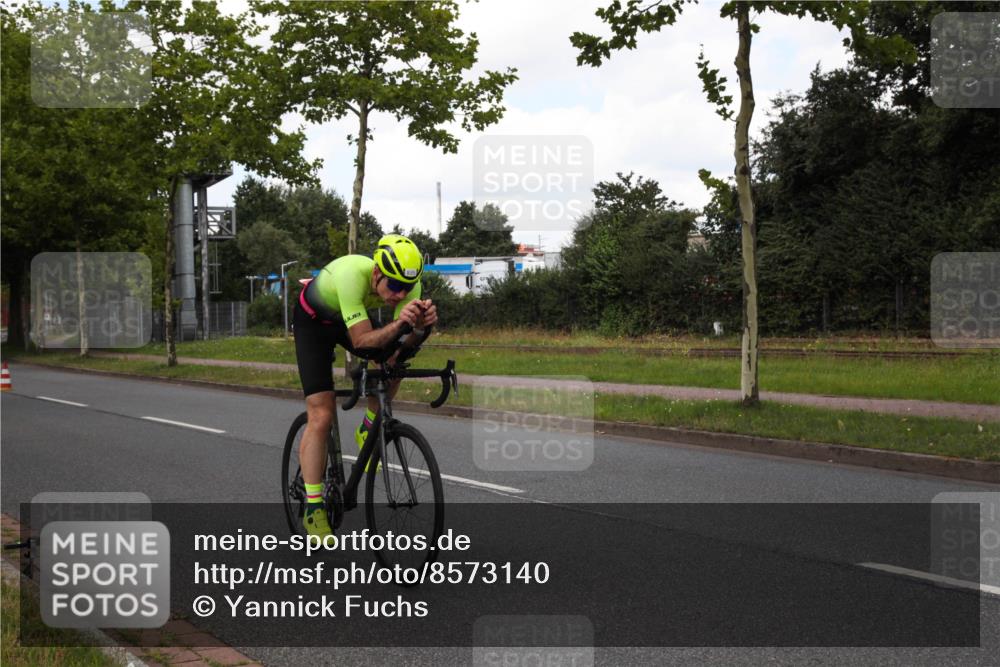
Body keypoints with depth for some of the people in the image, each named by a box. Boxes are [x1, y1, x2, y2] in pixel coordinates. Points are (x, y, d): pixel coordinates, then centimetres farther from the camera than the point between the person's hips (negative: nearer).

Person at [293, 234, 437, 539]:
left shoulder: (408, 282, -27)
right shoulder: (352, 274, -42)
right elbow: (362, 341, -43)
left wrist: (420, 324, -49)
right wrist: (399, 323, -59)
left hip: (350, 318, 5)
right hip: (314, 320, -5)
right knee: (321, 416, -13)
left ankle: (368, 430, 4)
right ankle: (313, 509, -6)